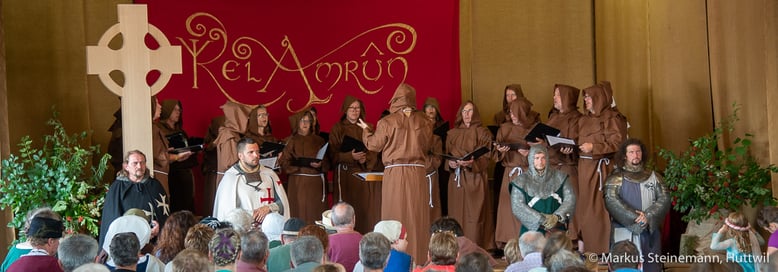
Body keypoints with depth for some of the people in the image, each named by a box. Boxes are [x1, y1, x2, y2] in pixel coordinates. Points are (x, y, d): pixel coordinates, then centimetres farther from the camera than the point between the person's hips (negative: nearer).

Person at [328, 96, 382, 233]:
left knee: (366, 209, -5)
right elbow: (333, 154, -2)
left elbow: (375, 151, 8)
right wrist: (350, 156, -18)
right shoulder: (337, 128, 6)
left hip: (365, 173, 3)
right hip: (345, 174, -3)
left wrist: (365, 158, -13)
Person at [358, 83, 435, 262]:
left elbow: (374, 145, 3)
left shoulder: (387, 122, -7)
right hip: (417, 173, 2)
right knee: (416, 215, 7)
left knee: (396, 215, 4)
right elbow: (428, 146, 9)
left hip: (395, 173, -2)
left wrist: (365, 130, 21)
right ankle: (418, 257, 10)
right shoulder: (423, 121, -1)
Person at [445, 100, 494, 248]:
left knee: (474, 215, -9)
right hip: (456, 179, 3)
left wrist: (472, 163, -22)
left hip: (475, 179, -3)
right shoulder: (452, 134, 14)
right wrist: (450, 163, -8)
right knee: (457, 215, 0)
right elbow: (447, 156, 15)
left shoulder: (482, 133, 4)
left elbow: (485, 158, -4)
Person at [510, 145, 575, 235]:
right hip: (531, 229, -1)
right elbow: (518, 207, -3)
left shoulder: (559, 177, 10)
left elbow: (570, 199, 4)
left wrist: (557, 216, -13)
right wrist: (542, 220, -12)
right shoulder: (521, 181, 5)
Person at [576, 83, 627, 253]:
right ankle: (586, 245, 8)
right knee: (584, 206, 4)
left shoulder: (611, 118, -4)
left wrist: (593, 147, -17)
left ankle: (604, 248, -3)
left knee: (600, 206, -8)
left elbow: (617, 143, -11)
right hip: (584, 167, 7)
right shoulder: (583, 120, 18)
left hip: (602, 167, -7)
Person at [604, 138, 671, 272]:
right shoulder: (616, 178, 1)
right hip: (625, 232, -3)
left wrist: (648, 216, -14)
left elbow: (664, 199, 2)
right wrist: (635, 218, -17)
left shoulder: (653, 176, 11)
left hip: (650, 232, 3)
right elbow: (612, 201, -11)